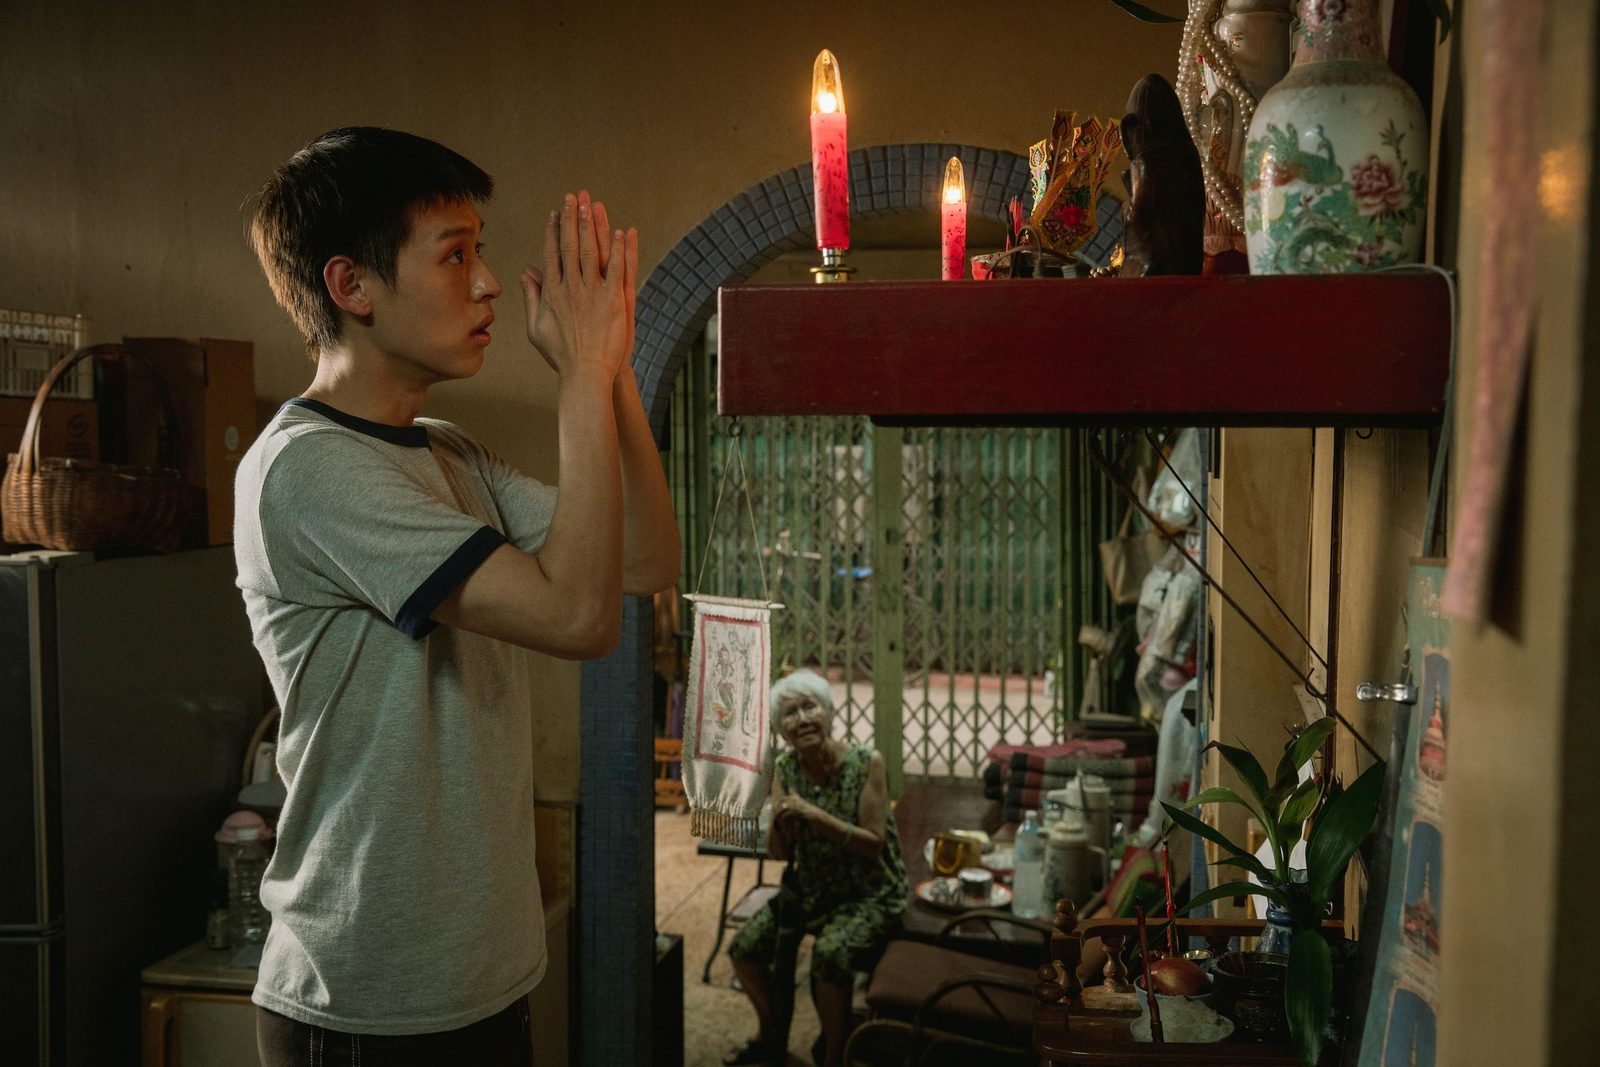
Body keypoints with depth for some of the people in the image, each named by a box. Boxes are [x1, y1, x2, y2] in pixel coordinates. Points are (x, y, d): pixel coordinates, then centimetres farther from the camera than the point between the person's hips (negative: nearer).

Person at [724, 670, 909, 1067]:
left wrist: (815, 816, -29)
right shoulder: (785, 767, -3)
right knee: (743, 949, -2)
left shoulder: (866, 762, -19)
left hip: (869, 893, -6)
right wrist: (782, 825, -22)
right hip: (810, 889, 6)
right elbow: (778, 851, 2)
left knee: (829, 955, -31)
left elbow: (874, 844, -19)